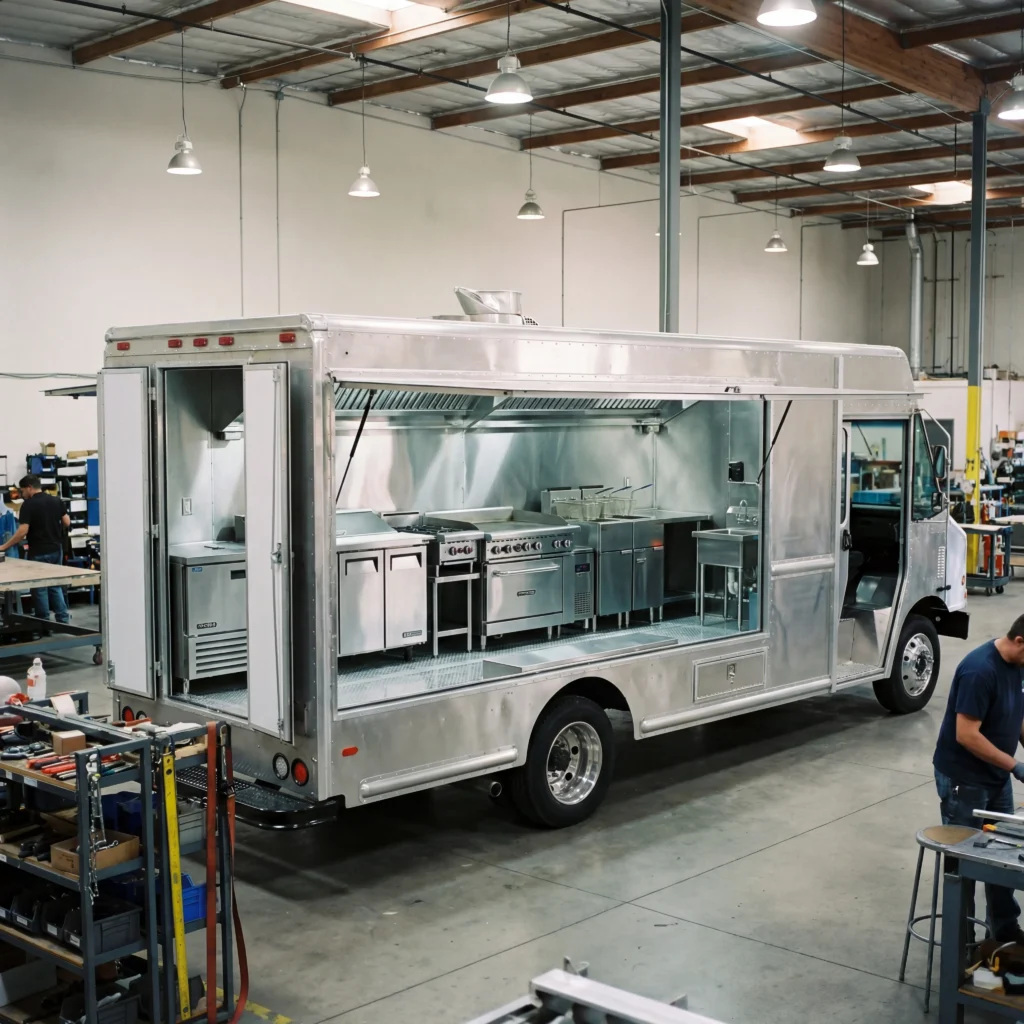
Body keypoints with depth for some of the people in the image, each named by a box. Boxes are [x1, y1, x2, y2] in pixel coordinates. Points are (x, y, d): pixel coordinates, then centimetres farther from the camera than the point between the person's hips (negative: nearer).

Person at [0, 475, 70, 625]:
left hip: (39, 553, -6)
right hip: (56, 550, 6)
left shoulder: (28, 504, -13)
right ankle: (63, 619, 12)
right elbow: (67, 523, 5)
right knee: (55, 585, 16)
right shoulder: (57, 501, 4)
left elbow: (23, 531, -19)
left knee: (39, 588, 5)